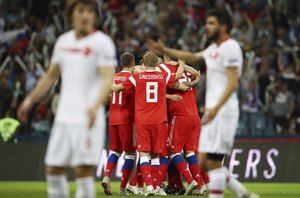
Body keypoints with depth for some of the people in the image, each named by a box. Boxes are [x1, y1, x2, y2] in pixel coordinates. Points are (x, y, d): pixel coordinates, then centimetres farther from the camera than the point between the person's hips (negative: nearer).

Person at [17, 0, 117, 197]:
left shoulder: (102, 42, -6)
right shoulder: (63, 41, 13)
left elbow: (108, 79, -17)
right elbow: (51, 75, 26)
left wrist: (96, 105, -33)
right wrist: (30, 99, 20)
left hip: (88, 120, -6)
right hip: (63, 118, 6)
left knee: (83, 171, -11)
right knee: (53, 170, 7)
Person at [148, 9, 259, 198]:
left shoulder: (230, 47, -10)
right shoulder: (214, 49, 18)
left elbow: (233, 83, -18)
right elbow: (193, 57, 37)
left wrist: (216, 108, -28)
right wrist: (165, 51, 34)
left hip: (223, 111, -10)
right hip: (213, 111, 10)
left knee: (213, 163, -10)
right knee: (203, 163, 8)